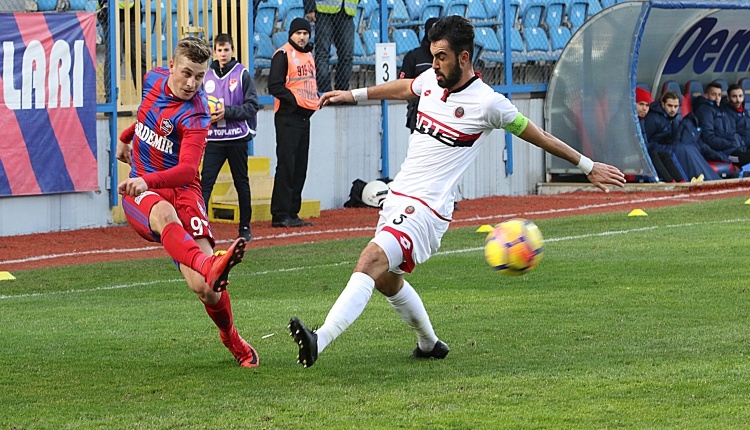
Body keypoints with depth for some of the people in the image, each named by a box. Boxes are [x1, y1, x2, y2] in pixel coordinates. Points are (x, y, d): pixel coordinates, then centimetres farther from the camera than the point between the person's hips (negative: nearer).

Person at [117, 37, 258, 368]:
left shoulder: (195, 116, -16)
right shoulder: (154, 79, 3)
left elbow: (187, 170, -30)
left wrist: (149, 180, -47)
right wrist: (126, 138, 43)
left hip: (181, 191, -4)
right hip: (140, 191, 4)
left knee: (204, 287, -19)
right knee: (164, 212, -38)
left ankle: (233, 341, 11)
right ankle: (209, 266, -67)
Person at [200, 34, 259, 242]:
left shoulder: (242, 74, -2)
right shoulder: (207, 76, 8)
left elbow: (252, 106, -6)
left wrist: (227, 112, -16)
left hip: (237, 137, -2)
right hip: (214, 138, 2)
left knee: (241, 182, 10)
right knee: (205, 181, -10)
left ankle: (245, 227, 19)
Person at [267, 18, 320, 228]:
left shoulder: (309, 55, 18)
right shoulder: (283, 55, -8)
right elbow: (275, 86, -15)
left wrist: (314, 100, 8)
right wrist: (295, 100, -21)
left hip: (305, 116, 9)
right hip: (287, 117, -9)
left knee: (300, 167, 9)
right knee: (286, 165, -11)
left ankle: (292, 213, 14)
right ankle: (280, 216, -11)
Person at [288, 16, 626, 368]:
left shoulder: (487, 104, -13)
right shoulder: (431, 80, 6)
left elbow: (539, 136, 0)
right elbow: (402, 88, 31)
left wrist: (588, 167, 6)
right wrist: (353, 95, 35)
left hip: (426, 208, -8)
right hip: (397, 197, 8)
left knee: (370, 262, -27)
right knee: (387, 280, 21)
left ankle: (318, 341, -40)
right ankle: (429, 344, 44)